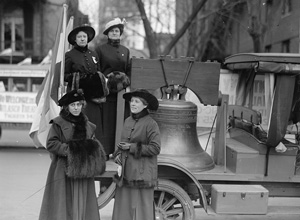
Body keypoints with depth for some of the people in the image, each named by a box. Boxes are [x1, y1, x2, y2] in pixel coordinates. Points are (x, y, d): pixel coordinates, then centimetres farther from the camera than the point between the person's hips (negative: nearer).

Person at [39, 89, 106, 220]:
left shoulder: (88, 125, 13)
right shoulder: (58, 123, -3)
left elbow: (93, 144, 20)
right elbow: (51, 144, -8)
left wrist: (89, 149, -2)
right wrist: (69, 149, -17)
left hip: (83, 170, 5)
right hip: (63, 171, -4)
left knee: (81, 205, 5)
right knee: (63, 204, -2)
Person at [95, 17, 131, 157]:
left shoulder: (125, 51, 16)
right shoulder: (100, 49, 5)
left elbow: (129, 71, 15)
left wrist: (126, 80, -3)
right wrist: (106, 79, -11)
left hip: (122, 91, 3)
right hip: (107, 91, -3)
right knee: (107, 121, -3)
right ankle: (105, 151, 3)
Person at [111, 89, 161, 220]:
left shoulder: (150, 124, -10)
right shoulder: (128, 121, 10)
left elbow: (155, 148, -14)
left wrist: (132, 147, -15)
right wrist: (118, 154, 2)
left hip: (142, 174, -6)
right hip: (125, 173, 6)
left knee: (142, 208, 1)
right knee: (123, 207, 8)